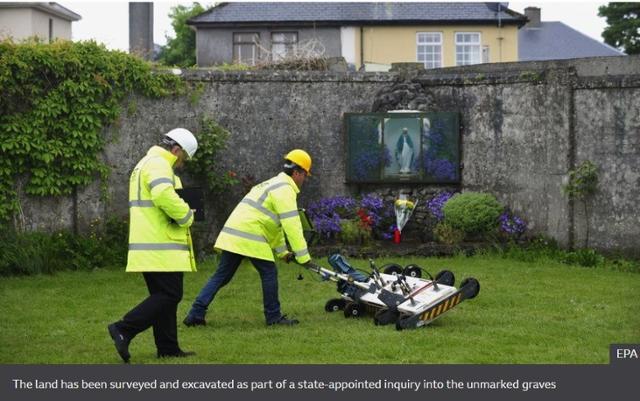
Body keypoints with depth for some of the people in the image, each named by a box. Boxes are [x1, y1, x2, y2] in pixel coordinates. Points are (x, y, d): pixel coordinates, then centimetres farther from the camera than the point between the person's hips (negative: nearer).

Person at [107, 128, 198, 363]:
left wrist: (181, 215, 10)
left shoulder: (144, 165, 22)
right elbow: (164, 195, -31)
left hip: (149, 247, 11)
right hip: (161, 248, -11)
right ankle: (123, 330, -13)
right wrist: (186, 215, -16)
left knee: (162, 296, 13)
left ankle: (168, 348, 15)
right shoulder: (158, 165, -13)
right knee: (169, 296, -8)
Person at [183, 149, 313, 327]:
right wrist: (303, 256, -10)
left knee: (221, 276, 9)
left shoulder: (274, 184, 26)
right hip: (250, 237, -9)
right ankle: (274, 317, 9)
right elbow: (291, 226, -13)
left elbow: (275, 223, 31)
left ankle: (195, 314, 4)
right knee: (269, 273, 2)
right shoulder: (285, 189, -6)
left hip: (232, 235, 9)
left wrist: (282, 251, 31)